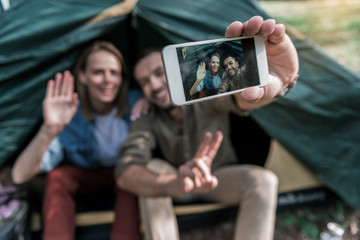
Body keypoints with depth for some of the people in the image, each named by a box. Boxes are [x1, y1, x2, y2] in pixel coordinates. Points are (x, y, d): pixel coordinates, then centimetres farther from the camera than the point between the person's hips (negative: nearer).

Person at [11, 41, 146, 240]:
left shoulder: (135, 103, -19)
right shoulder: (70, 116, -23)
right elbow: (20, 176, -32)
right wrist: (49, 131, -50)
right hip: (86, 177, 1)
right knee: (57, 177, -30)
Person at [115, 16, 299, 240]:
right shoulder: (147, 121, -19)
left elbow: (240, 97, -47)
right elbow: (125, 172, -35)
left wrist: (273, 82, -73)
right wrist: (174, 184, -56)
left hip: (222, 177, 0)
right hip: (172, 181, 1)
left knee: (263, 181, -29)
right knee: (152, 169, -31)